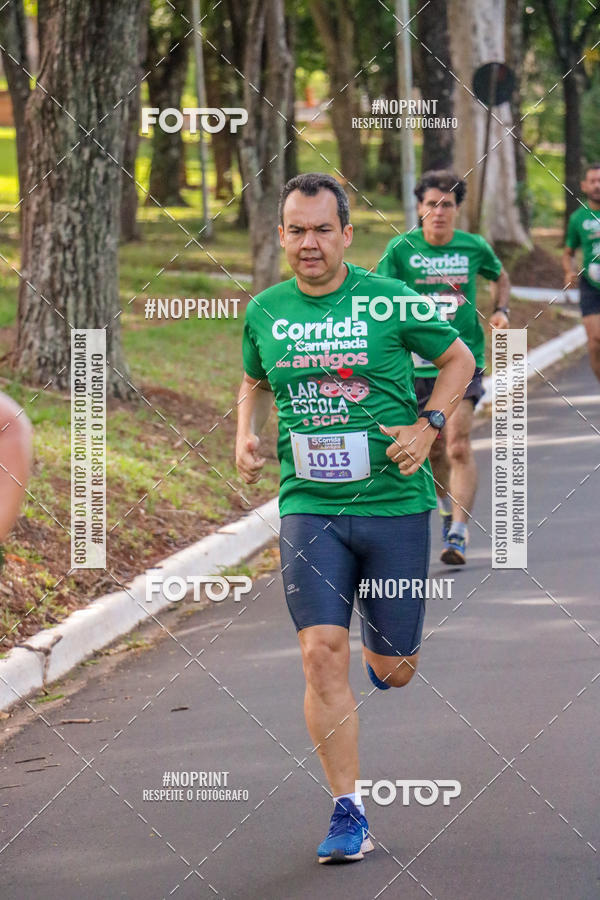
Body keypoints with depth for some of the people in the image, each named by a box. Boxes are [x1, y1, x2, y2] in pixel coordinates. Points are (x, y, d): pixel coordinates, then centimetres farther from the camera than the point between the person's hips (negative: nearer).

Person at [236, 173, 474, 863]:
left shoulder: (389, 301, -4)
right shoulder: (264, 312, 5)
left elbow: (458, 360, 10)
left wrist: (428, 426, -4)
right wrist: (247, 437, 6)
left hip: (395, 502, -1)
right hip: (308, 504, 1)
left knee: (393, 671, 5)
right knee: (323, 654, -14)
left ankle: (384, 651, 46)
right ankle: (348, 814, -5)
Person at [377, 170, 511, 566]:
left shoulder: (474, 247, 1)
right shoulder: (401, 249, -3)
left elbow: (500, 278, 21)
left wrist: (502, 311, 4)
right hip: (418, 363, 1)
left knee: (458, 446, -15)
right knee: (433, 447, 13)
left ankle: (459, 533, -16)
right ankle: (448, 506, 41)